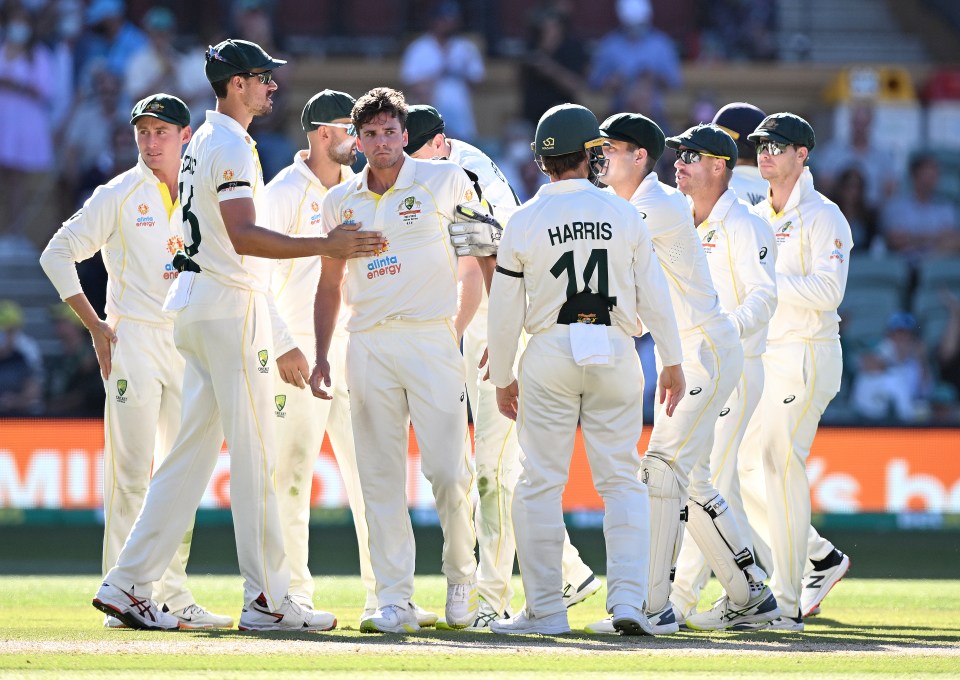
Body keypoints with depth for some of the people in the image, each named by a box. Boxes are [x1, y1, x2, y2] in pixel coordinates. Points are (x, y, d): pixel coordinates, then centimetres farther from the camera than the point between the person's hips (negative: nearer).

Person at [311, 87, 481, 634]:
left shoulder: (444, 180, 2)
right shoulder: (341, 201, 12)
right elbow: (331, 284, 18)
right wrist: (321, 357, 11)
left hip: (431, 338, -3)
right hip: (368, 344, 3)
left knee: (449, 470, -9)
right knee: (381, 476, 0)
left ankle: (462, 578, 12)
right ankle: (395, 600, 1)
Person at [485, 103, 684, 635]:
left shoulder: (523, 222, -3)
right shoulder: (623, 214, 0)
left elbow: (505, 312, 0)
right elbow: (653, 294, 2)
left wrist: (502, 377, 11)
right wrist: (672, 362, 10)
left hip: (550, 354, -1)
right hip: (615, 352, 1)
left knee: (540, 484, 4)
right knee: (622, 481, 6)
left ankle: (545, 608, 4)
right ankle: (628, 598, -5)